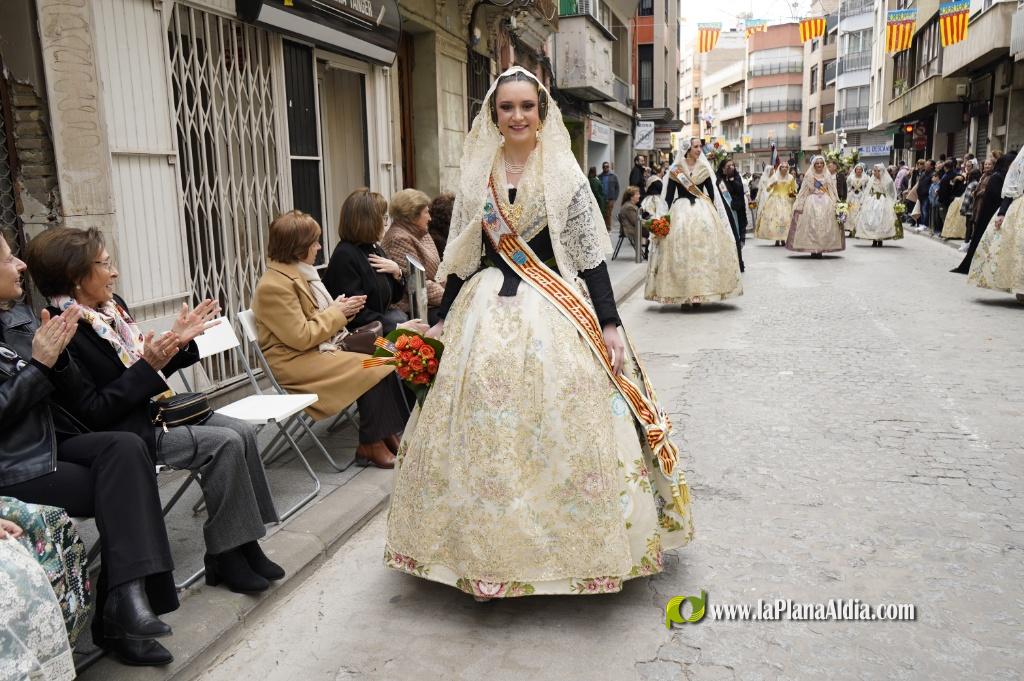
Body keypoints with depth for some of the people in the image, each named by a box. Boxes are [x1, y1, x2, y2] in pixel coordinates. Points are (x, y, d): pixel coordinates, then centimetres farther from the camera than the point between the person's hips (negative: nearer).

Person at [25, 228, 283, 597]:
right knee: (225, 443, -22)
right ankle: (224, 557, -8)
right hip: (120, 435, -8)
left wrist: (179, 339, 3)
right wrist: (147, 365, -25)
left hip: (153, 411, 9)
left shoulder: (112, 307, 8)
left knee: (242, 431, -8)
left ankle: (246, 544, -3)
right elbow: (93, 413, -20)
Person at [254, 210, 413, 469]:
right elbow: (301, 337, -21)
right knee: (372, 370, -20)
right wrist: (336, 313, -11)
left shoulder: (299, 272, 13)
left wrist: (342, 310, 5)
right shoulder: (274, 286, -18)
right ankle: (370, 445, -8)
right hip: (294, 363, -9)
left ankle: (388, 433, -7)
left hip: (319, 349, 9)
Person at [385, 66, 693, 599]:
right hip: (488, 312, 3)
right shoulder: (477, 175, 8)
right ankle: (488, 549, 21)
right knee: (483, 430, 4)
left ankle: (567, 546, 17)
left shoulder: (565, 174, 1)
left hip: (555, 312, -2)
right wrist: (442, 321, 10)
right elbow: (462, 256, 12)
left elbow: (590, 255, -2)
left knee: (558, 429, -2)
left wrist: (609, 324, -7)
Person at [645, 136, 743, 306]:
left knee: (703, 249, -5)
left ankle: (699, 292, 0)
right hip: (681, 211, -2)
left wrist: (713, 213, 2)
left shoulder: (704, 168, 9)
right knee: (681, 250, -7)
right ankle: (683, 294, -2)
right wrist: (666, 215, -2)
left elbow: (711, 192, 9)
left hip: (703, 211, 2)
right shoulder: (675, 169, 4)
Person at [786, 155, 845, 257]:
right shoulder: (808, 176, 6)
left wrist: (835, 204, 3)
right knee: (811, 225, -8)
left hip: (826, 203, 2)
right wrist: (799, 205, 0)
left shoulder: (828, 176, 12)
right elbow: (803, 192, 5)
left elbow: (833, 192, 11)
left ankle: (822, 248, -2)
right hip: (812, 202, -1)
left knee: (824, 225, -6)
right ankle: (812, 249, -5)